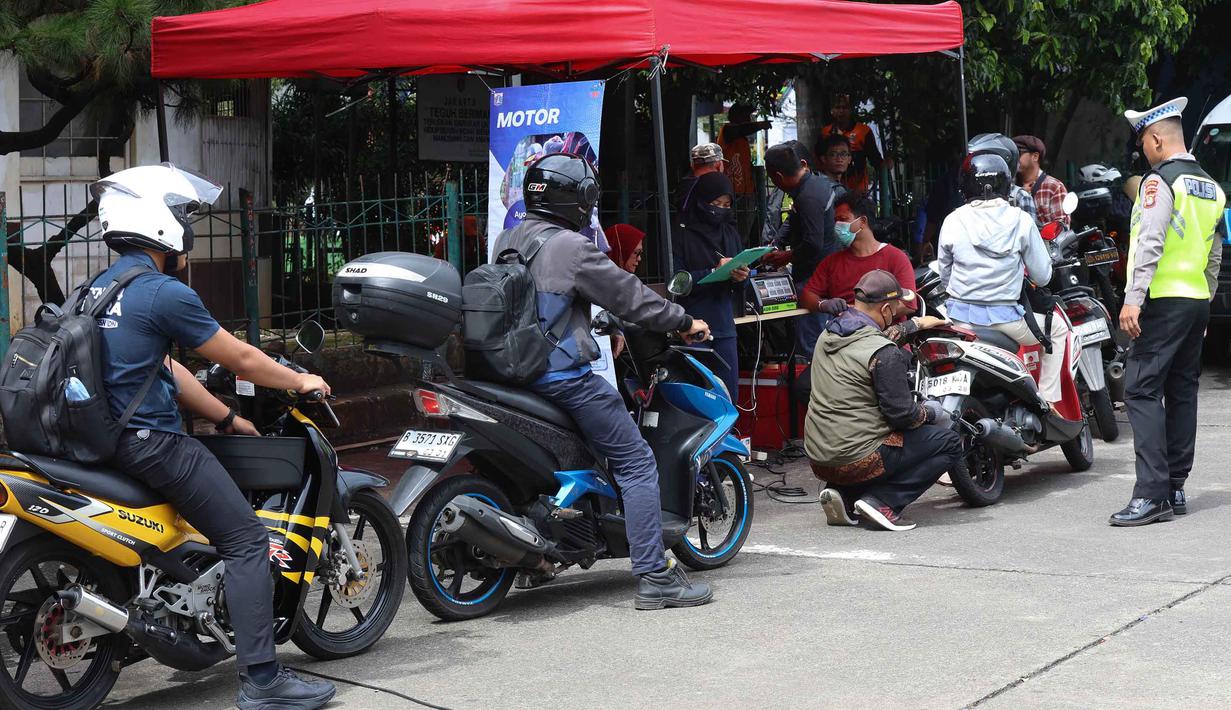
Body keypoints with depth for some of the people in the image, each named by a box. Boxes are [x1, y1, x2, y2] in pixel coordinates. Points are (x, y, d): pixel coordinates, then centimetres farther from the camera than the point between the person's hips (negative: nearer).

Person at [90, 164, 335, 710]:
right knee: (248, 542, -6)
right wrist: (300, 382, 11)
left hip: (109, 435, 10)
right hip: (153, 442, -10)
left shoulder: (98, 289, 15)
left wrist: (227, 419, 24)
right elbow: (241, 361, -7)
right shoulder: (165, 294, -15)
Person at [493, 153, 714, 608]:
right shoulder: (569, 247, -13)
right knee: (637, 464, -4)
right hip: (563, 377, -9)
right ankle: (654, 577, -10)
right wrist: (684, 322, 5)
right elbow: (628, 295, -8)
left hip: (513, 373, 9)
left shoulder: (506, 241, 12)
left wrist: (602, 327, 36)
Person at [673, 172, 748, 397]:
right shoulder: (682, 234, -5)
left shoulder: (729, 233, 14)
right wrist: (714, 272, -17)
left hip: (724, 323, 6)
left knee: (730, 392, 6)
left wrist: (740, 277, -7)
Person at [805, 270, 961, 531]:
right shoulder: (884, 354, -17)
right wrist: (932, 414, 6)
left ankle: (842, 493, 11)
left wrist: (915, 324, 41)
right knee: (950, 443, 4)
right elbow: (902, 413, -16)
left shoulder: (828, 335, 8)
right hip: (857, 459, -8)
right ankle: (883, 501, -8)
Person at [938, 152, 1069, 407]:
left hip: (961, 318, 2)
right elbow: (1042, 276, 1)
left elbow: (945, 277, 8)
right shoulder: (1021, 221, -6)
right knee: (1058, 329, 24)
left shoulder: (952, 222, -2)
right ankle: (1048, 400, 17)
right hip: (1005, 318, -2)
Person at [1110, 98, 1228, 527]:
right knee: (1182, 391, 12)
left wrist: (1133, 299, -22)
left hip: (1164, 301, -9)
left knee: (1142, 391, -10)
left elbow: (1150, 244, -19)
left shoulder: (1159, 181, -9)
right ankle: (1175, 489, 15)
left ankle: (1151, 493, -17)